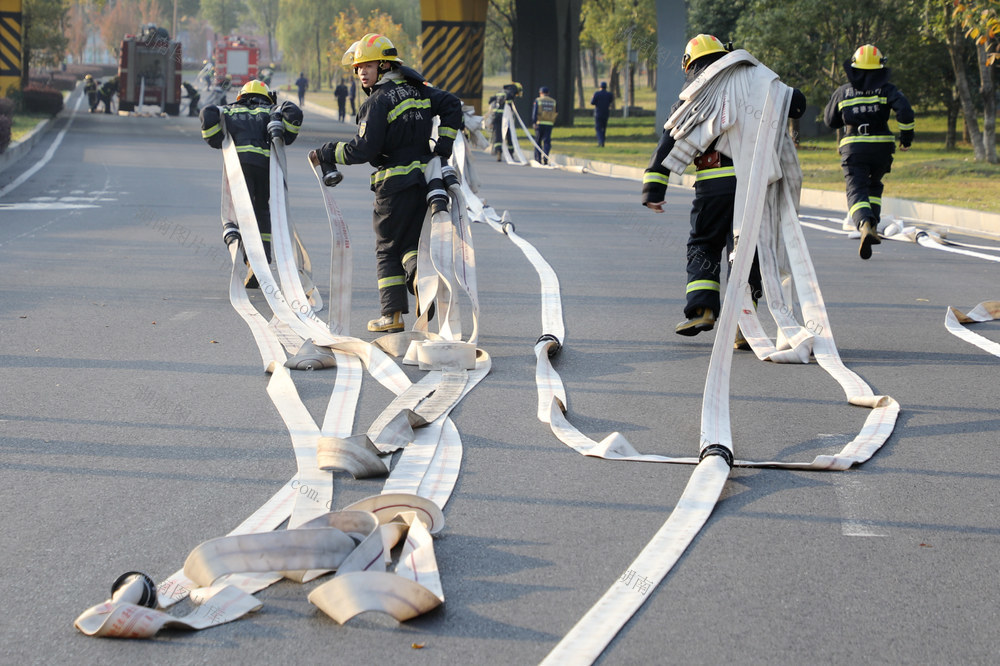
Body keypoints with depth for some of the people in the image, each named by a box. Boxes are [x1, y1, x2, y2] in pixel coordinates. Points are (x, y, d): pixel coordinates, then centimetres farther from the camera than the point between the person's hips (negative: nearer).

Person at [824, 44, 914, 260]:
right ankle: (873, 226, 17)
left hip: (852, 147, -1)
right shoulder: (886, 89, 1)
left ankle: (865, 225, -36)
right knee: (874, 185, 26)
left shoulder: (843, 92, 7)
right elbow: (904, 110, -14)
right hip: (882, 146, 1)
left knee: (857, 191, -8)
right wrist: (907, 135, -2)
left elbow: (830, 120, 17)